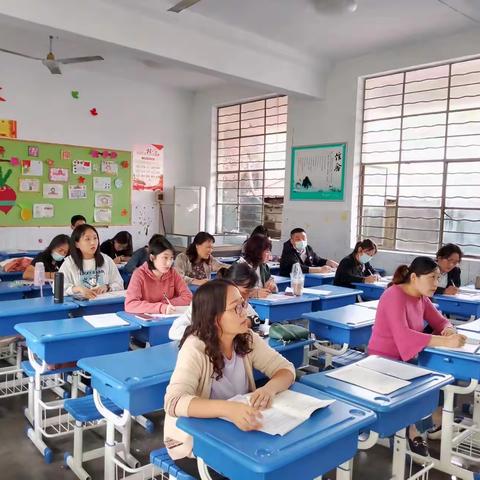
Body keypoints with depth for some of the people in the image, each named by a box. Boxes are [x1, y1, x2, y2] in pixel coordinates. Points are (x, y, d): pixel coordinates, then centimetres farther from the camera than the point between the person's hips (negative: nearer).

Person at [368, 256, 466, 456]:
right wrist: (445, 342, -38)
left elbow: (440, 321, 7)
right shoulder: (395, 296, -23)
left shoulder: (421, 297, 4)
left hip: (406, 359, 8)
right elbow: (403, 335, -35)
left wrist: (449, 330, -18)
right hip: (384, 361, -8)